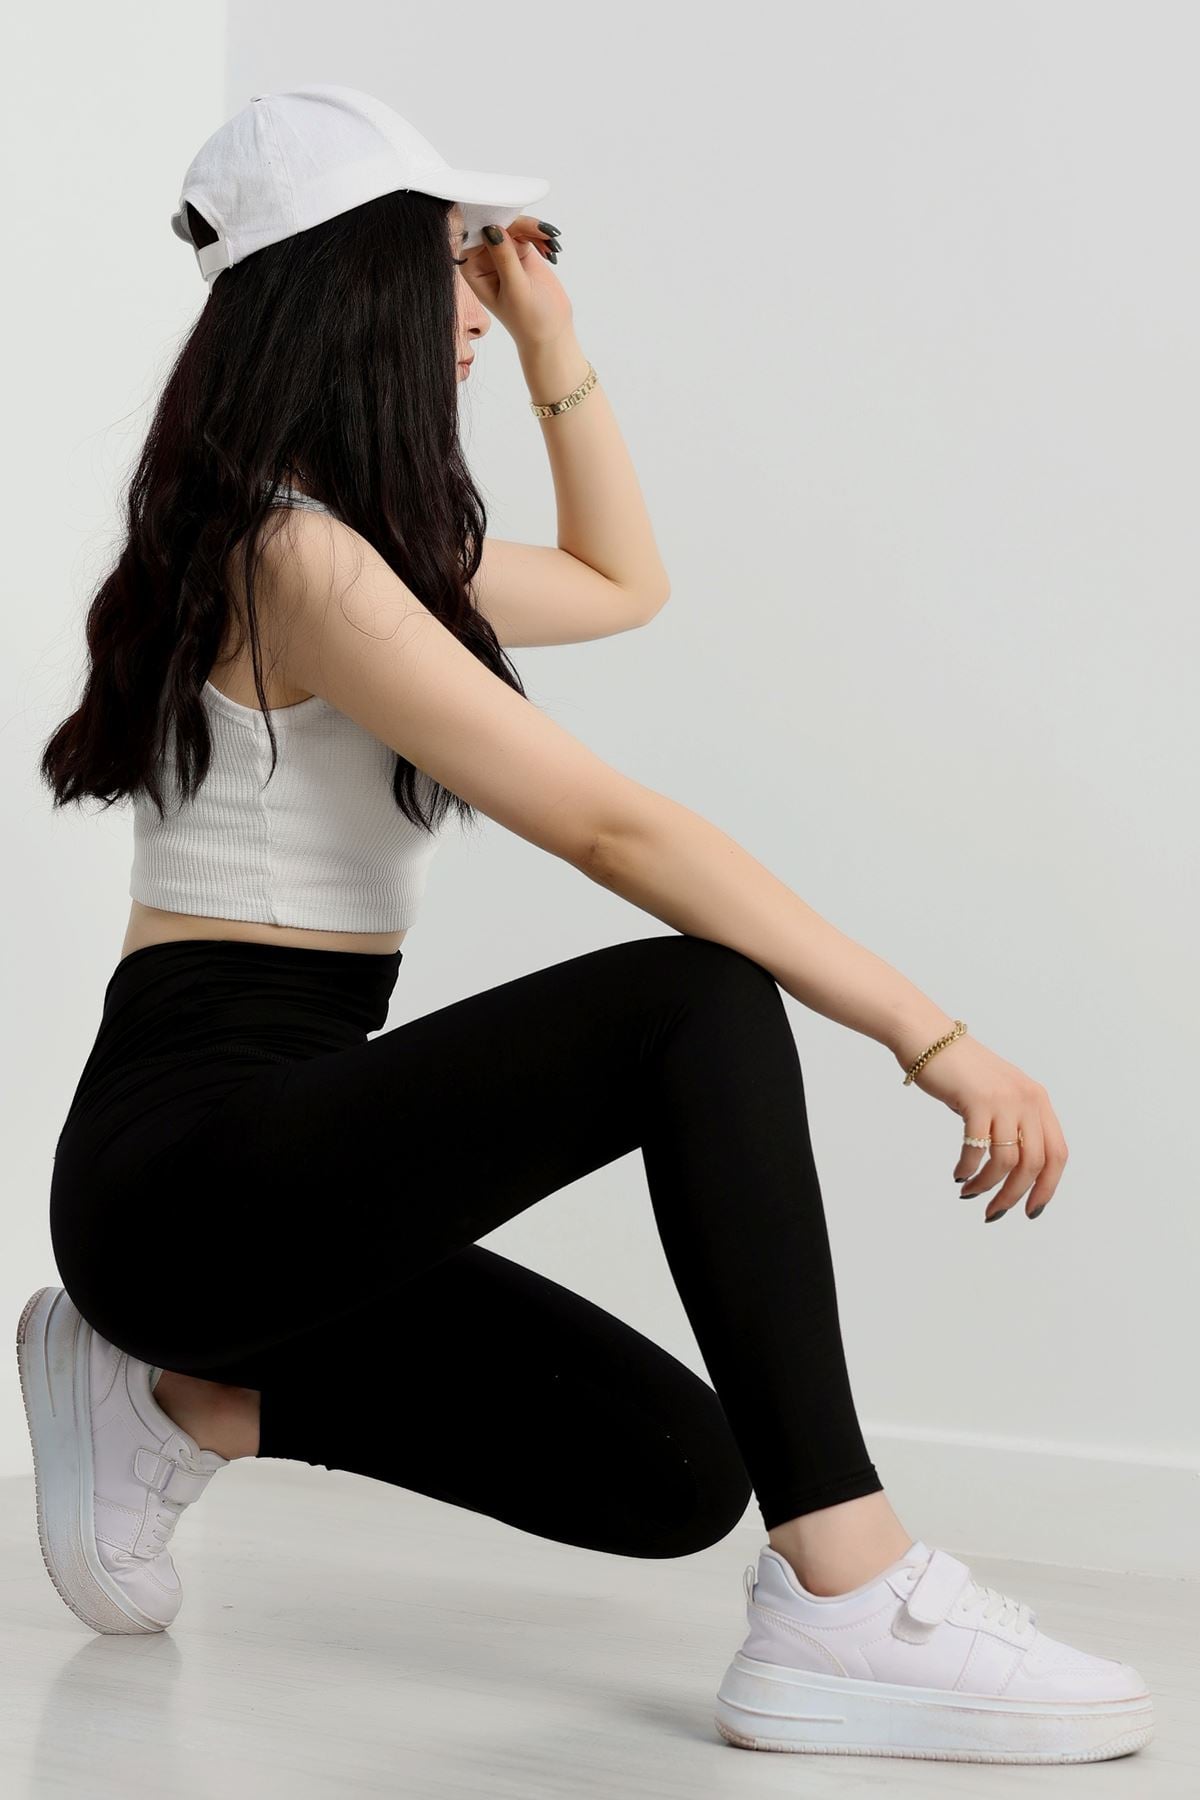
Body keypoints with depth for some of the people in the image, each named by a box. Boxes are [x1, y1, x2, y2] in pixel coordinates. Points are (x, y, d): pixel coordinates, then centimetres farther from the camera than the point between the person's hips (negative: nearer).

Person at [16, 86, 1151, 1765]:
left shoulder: (362, 540, 15)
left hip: (261, 1174, 10)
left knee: (674, 1473, 2)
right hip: (195, 1155, -10)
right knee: (702, 1008, -25)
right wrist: (934, 1035, -23)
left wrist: (552, 340, 20)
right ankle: (846, 1608, -30)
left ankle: (181, 1402, 11)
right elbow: (612, 827, -22)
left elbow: (621, 582, 30)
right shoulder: (298, 558, -15)